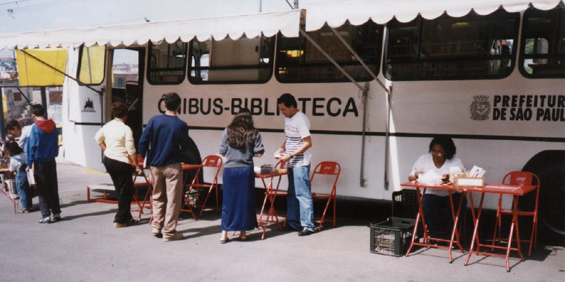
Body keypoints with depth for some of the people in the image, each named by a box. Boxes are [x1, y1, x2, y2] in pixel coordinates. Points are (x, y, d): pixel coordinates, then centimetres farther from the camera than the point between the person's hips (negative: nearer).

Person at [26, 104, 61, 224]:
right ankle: (56, 213, 16)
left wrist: (29, 164, -5)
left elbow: (31, 146, -10)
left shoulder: (35, 128, -12)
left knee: (42, 190, 2)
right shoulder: (53, 126, 2)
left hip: (40, 163, -4)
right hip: (52, 161, 5)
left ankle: (46, 215, 3)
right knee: (53, 188, 12)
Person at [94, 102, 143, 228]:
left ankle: (126, 217, 28)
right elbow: (131, 150, -17)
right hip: (121, 162, -8)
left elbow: (98, 138, 21)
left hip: (108, 160, 8)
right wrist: (137, 166, -11)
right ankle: (120, 220, 9)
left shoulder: (107, 126, 4)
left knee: (120, 189, 19)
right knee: (126, 191, 5)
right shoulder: (126, 129, -17)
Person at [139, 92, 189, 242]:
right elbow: (184, 147, 0)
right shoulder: (181, 125, -10)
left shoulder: (154, 120, -5)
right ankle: (169, 232, 6)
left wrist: (146, 158, 9)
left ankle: (157, 228, 23)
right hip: (172, 166, -3)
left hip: (155, 166, 3)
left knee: (157, 197, 17)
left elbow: (143, 142, -5)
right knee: (173, 199, 4)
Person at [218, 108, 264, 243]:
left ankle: (224, 233, 7)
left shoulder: (227, 131, 1)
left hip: (229, 169, 1)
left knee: (228, 200, 6)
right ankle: (243, 232, 16)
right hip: (246, 169, 0)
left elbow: (222, 152, 2)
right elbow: (259, 153, -3)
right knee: (245, 200, 10)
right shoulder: (254, 133, 0)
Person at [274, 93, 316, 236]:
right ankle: (293, 222, 23)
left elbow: (308, 143, -20)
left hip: (301, 164, -9)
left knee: (302, 194, -6)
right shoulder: (287, 118, 11)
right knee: (292, 194, 14)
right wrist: (282, 148, 5)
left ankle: (308, 225, 0)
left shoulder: (300, 119, -17)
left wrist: (290, 155, -20)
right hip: (291, 163, 9)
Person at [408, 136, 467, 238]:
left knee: (461, 201, -30)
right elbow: (410, 178, 5)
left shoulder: (455, 161, 1)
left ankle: (452, 235, -14)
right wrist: (416, 175, -19)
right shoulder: (424, 159, 2)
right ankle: (433, 236, -12)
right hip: (431, 194, 0)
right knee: (426, 204, -33)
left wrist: (451, 177, -31)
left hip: (451, 194, 1)